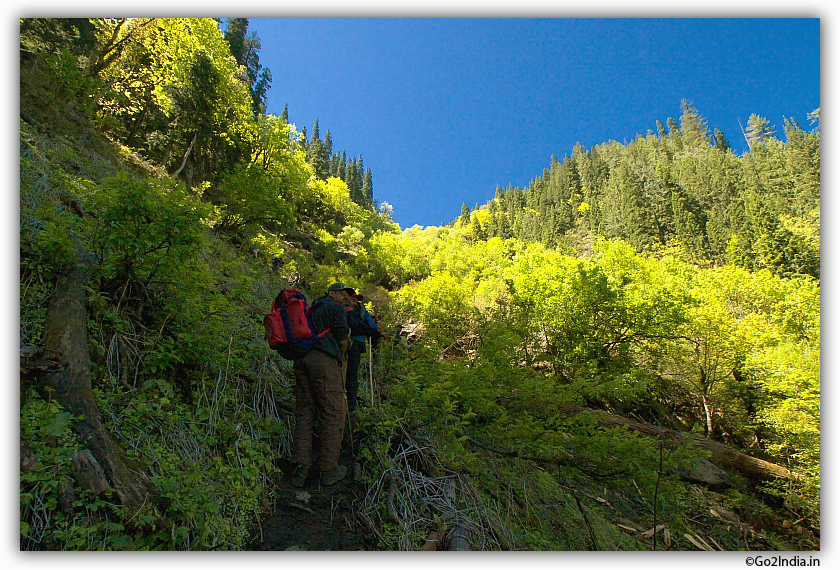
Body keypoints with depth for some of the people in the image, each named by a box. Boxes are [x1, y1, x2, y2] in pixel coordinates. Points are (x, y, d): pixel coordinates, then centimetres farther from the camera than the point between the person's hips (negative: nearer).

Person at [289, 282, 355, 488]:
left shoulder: (312, 309, 31)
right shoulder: (336, 309, 8)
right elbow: (342, 340, -3)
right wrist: (340, 358, 16)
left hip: (301, 360, 8)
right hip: (323, 359, -8)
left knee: (304, 414, 8)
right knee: (333, 414, -4)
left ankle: (301, 468, 3)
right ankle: (329, 470, -2)